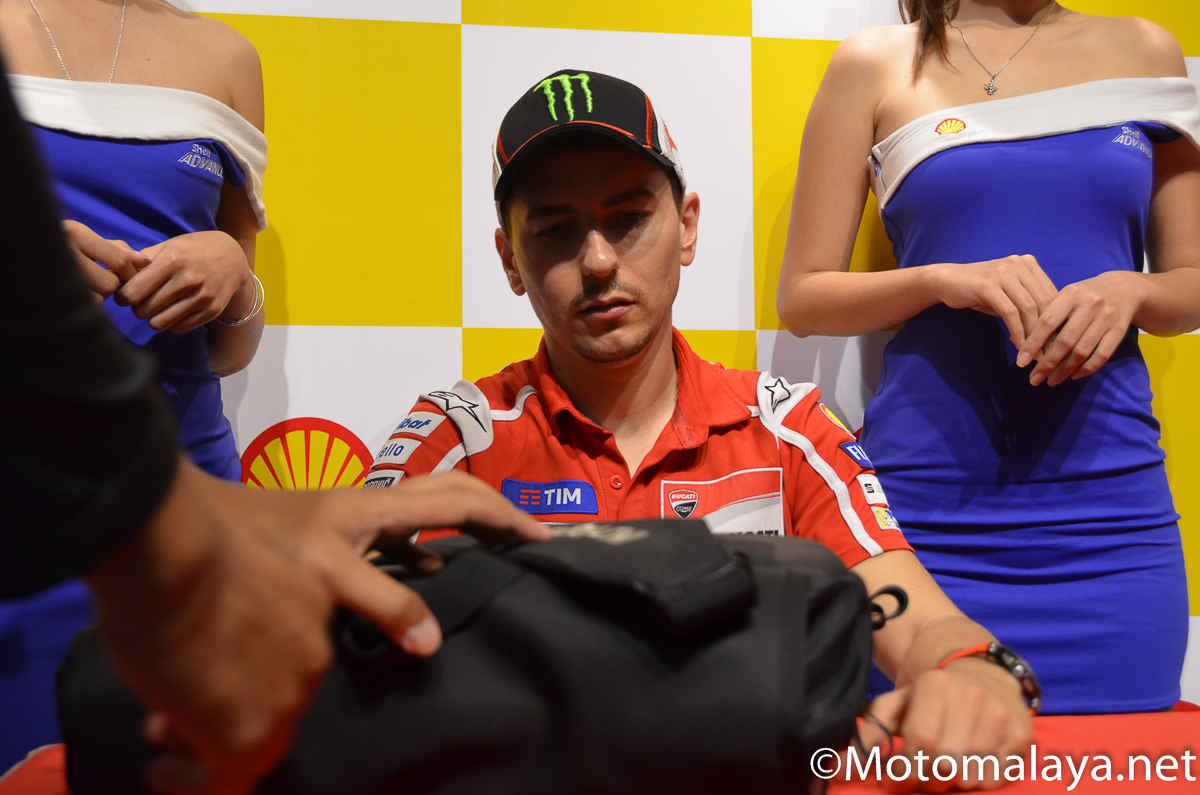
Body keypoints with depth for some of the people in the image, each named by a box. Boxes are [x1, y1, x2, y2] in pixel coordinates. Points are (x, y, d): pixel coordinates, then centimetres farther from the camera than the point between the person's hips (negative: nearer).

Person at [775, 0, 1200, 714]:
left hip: (1108, 500, 2)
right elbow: (802, 296, 5)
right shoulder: (876, 63, 9)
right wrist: (941, 279, -12)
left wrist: (1131, 290, -7)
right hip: (928, 503, -2)